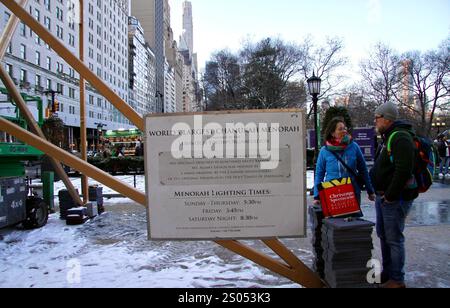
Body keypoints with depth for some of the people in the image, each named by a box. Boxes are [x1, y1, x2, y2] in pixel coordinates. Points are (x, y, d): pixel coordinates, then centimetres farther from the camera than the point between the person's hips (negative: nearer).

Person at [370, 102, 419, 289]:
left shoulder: (401, 138, -18)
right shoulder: (388, 137, 16)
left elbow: (403, 171, -27)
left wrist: (390, 195, -21)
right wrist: (378, 192, 15)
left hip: (395, 198, -10)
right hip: (383, 196, 10)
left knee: (394, 239, -1)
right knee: (383, 236, 18)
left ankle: (397, 280, 12)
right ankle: (387, 273, 33)